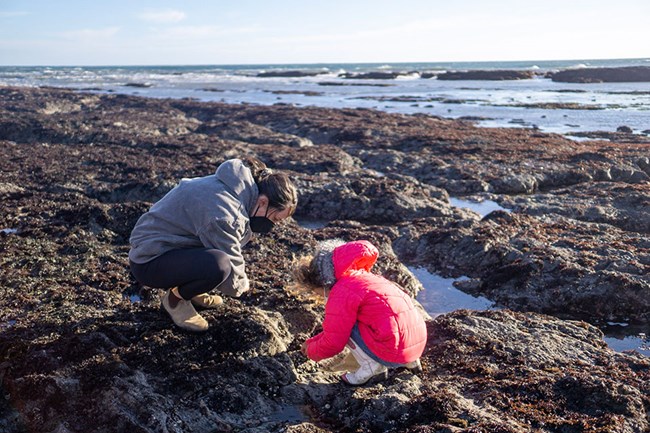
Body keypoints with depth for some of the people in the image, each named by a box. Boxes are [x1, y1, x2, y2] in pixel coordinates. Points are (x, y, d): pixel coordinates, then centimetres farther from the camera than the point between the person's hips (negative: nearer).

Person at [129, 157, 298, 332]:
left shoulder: (243, 189, -2)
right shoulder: (222, 213, -30)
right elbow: (231, 282, -22)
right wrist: (242, 284, -2)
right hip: (149, 260, -10)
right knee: (218, 265, -34)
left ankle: (188, 288, 12)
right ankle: (175, 297, -5)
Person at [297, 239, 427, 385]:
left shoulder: (341, 294, -10)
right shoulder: (365, 277, 19)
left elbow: (332, 344, -6)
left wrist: (311, 351, 14)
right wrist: (313, 341, 30)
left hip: (395, 353, -9)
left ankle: (371, 366, 2)